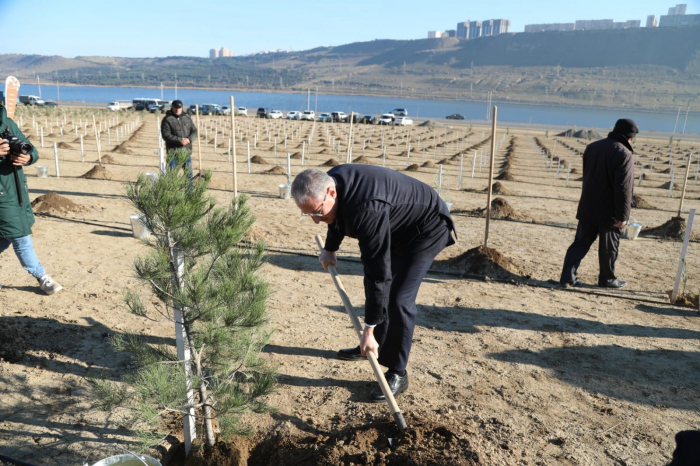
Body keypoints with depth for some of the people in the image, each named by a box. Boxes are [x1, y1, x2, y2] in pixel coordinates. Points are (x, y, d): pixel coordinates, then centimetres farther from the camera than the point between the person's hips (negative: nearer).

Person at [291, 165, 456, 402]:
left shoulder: (366, 208, -41)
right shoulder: (332, 180, -14)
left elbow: (378, 271, -39)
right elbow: (337, 217, 11)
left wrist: (369, 330, -33)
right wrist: (329, 249, 27)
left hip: (425, 229, -9)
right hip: (396, 228, 9)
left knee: (398, 300, -15)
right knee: (378, 288, 16)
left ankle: (397, 373, -1)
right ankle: (372, 346, 36)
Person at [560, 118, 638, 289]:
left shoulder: (592, 147, 7)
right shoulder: (624, 155, -17)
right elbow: (623, 189, -20)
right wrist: (622, 215, -16)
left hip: (587, 209, 6)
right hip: (608, 212, -6)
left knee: (581, 243, 9)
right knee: (609, 247, 9)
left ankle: (567, 276, 3)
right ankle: (607, 279, 23)